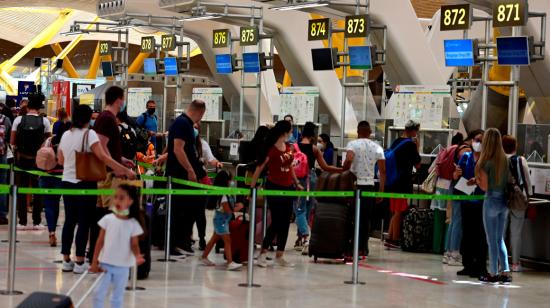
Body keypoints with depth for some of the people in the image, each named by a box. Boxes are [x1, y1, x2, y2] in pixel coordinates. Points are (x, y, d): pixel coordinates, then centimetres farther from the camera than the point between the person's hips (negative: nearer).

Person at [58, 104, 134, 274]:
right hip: (85, 183, -6)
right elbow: (103, 157, -19)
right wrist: (125, 170, -20)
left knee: (69, 220, 11)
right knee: (84, 222, -1)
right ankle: (79, 263, -2)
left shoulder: (66, 135, 8)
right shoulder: (89, 134, -11)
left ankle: (66, 260, 14)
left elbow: (61, 160, 15)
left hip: (67, 182, 6)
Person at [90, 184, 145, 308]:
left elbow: (134, 244, -4)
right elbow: (100, 242, 0)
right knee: (99, 293, 2)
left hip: (122, 267, -1)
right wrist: (94, 262, -1)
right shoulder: (107, 219, -5)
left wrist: (137, 256, -26)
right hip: (105, 264, 1)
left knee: (117, 297, 11)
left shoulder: (133, 223, -7)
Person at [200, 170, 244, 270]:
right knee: (227, 240, -14)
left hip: (224, 219, 10)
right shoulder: (223, 194, -20)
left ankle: (204, 257, 29)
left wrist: (236, 206, -3)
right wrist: (238, 208, -8)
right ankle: (230, 262, -20)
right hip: (221, 218, -10)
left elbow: (229, 205, 14)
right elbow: (227, 210, -20)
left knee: (214, 239, 18)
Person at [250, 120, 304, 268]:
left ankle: (280, 256, 15)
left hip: (288, 188, 7)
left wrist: (297, 183, 18)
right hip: (274, 188, -7)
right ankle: (263, 254, 0)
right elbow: (259, 168, -13)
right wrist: (252, 187, -15)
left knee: (285, 223, 8)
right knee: (276, 222, -8)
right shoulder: (271, 150, -15)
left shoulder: (288, 148, 7)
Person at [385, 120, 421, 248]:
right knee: (399, 212, -3)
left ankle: (389, 238, 13)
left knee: (395, 212, 14)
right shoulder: (410, 144, -12)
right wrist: (417, 148, -2)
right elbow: (417, 165, -6)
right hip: (403, 183, -8)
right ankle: (394, 240, -1)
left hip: (393, 181, 8)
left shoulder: (396, 142, 11)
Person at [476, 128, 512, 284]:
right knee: (500, 239, 15)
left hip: (491, 201, -5)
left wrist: (476, 178, 4)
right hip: (504, 201, 5)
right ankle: (505, 272, 10)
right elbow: (509, 181, 5)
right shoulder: (505, 160, 2)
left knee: (492, 240, 5)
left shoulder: (486, 162, -14)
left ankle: (493, 273, 9)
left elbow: (484, 186, -12)